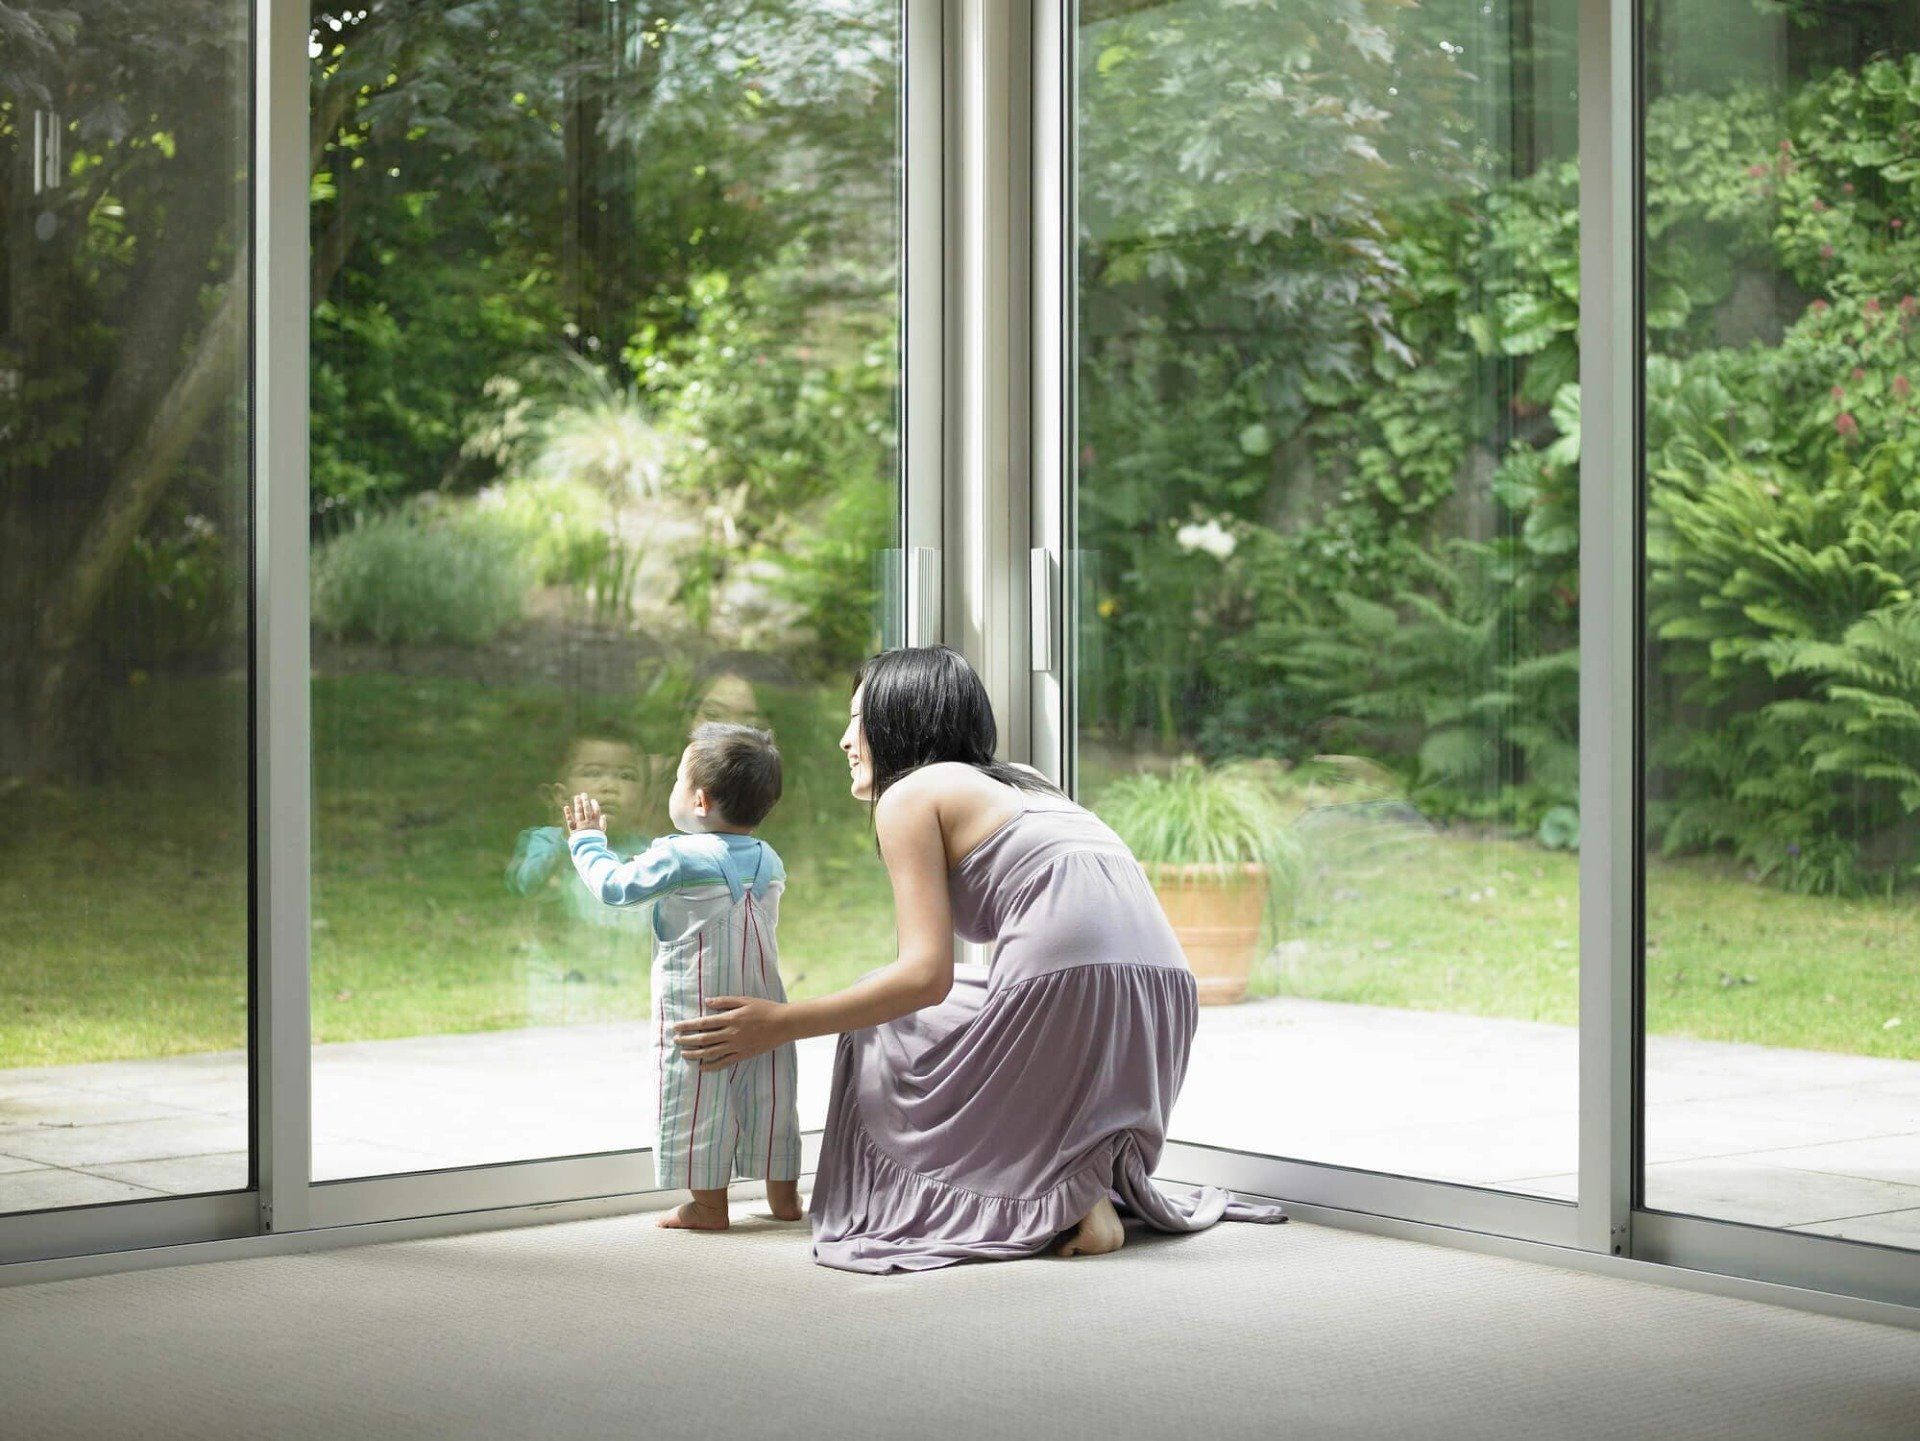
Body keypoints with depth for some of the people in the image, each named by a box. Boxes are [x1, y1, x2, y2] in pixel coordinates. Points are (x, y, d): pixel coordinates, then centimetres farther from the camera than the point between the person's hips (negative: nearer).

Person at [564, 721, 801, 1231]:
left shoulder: (678, 856, -14)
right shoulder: (770, 861, 6)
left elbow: (615, 884, -4)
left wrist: (587, 839, 14)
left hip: (695, 1008, -6)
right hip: (763, 1000, 6)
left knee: (698, 1099, 1)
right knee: (769, 1094, 13)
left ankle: (708, 1204, 2)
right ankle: (782, 1194, 21)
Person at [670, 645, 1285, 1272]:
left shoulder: (909, 795, 6)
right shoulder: (1022, 783, 30)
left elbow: (927, 974, -4)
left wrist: (780, 1025, 3)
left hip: (1066, 984, -9)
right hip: (1162, 997, 9)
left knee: (882, 1034, 17)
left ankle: (1066, 1196, -1)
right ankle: (1099, 1175, 7)